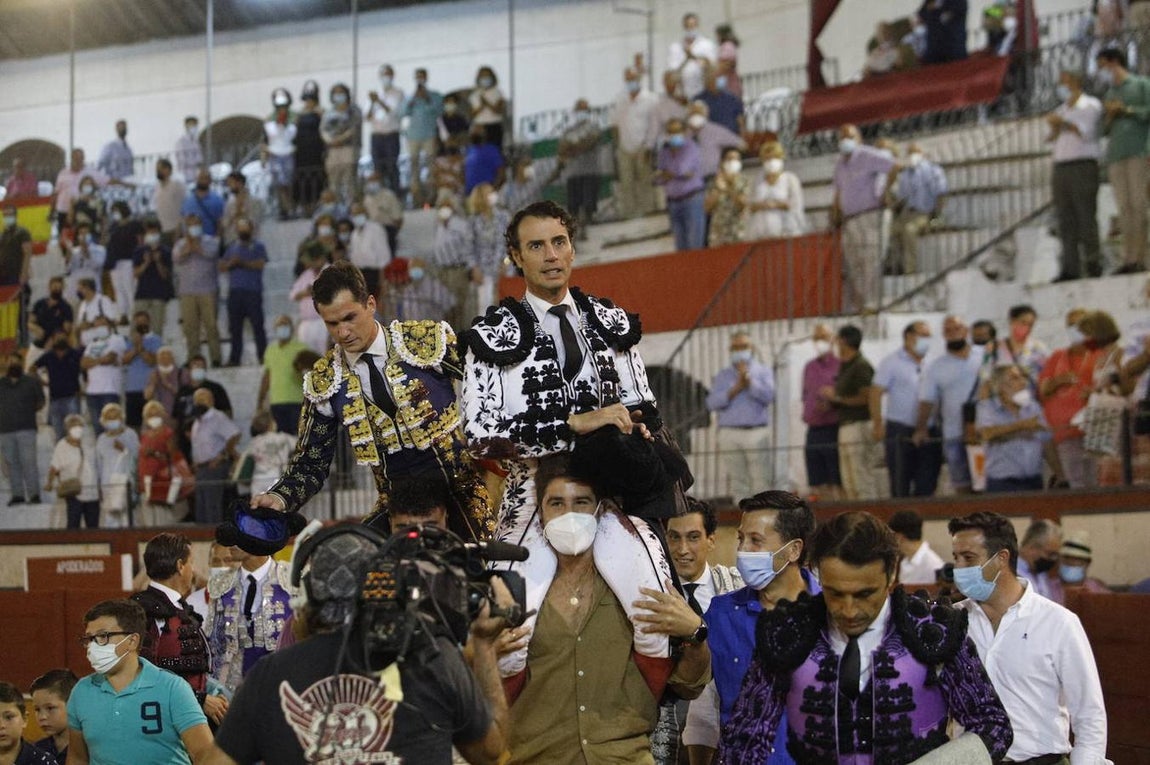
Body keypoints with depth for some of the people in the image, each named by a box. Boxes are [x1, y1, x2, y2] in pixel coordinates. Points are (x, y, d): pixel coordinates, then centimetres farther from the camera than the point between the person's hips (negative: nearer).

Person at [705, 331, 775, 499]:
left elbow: (769, 395, -4)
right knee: (737, 483, -3)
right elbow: (712, 403, 3)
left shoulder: (763, 371, 13)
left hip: (758, 433, -1)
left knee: (762, 481, -9)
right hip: (731, 433, 2)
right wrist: (735, 389, -5)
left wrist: (749, 380, -8)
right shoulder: (723, 375, 17)